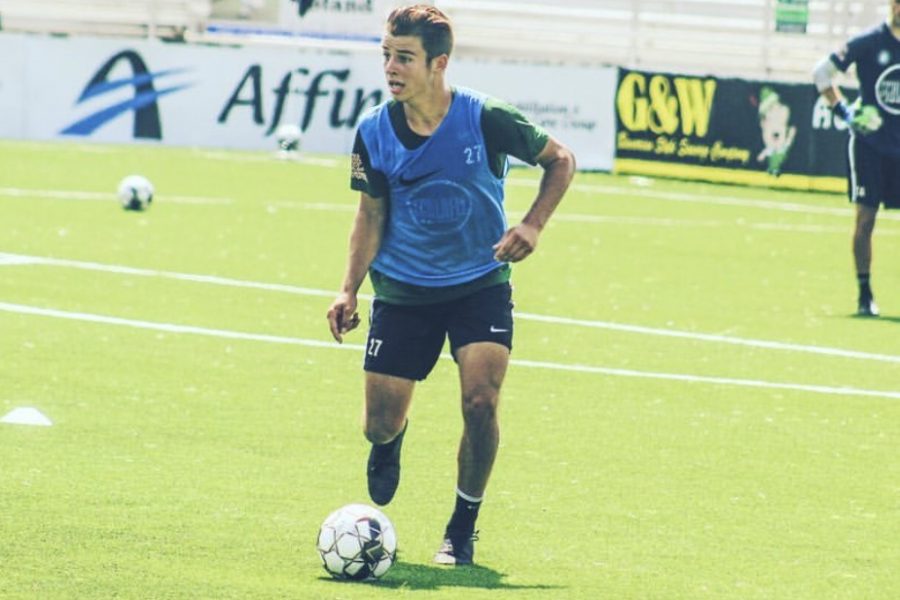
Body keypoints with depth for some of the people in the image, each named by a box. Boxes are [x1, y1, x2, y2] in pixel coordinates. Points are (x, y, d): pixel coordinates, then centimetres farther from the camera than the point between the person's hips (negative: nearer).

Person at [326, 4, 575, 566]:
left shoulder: (486, 119, -17)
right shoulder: (374, 133, -9)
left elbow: (560, 160, -3)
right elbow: (372, 214, 4)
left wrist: (532, 226, -16)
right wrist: (349, 290, -6)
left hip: (480, 284, -2)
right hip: (402, 289, 2)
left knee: (480, 402, -19)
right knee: (380, 424, 2)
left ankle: (463, 529, 3)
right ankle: (390, 442, 43)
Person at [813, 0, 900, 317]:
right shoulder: (868, 43, -7)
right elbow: (822, 72, 1)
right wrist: (842, 110, -8)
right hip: (869, 144, -3)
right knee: (865, 217, -5)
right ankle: (864, 294, 2)